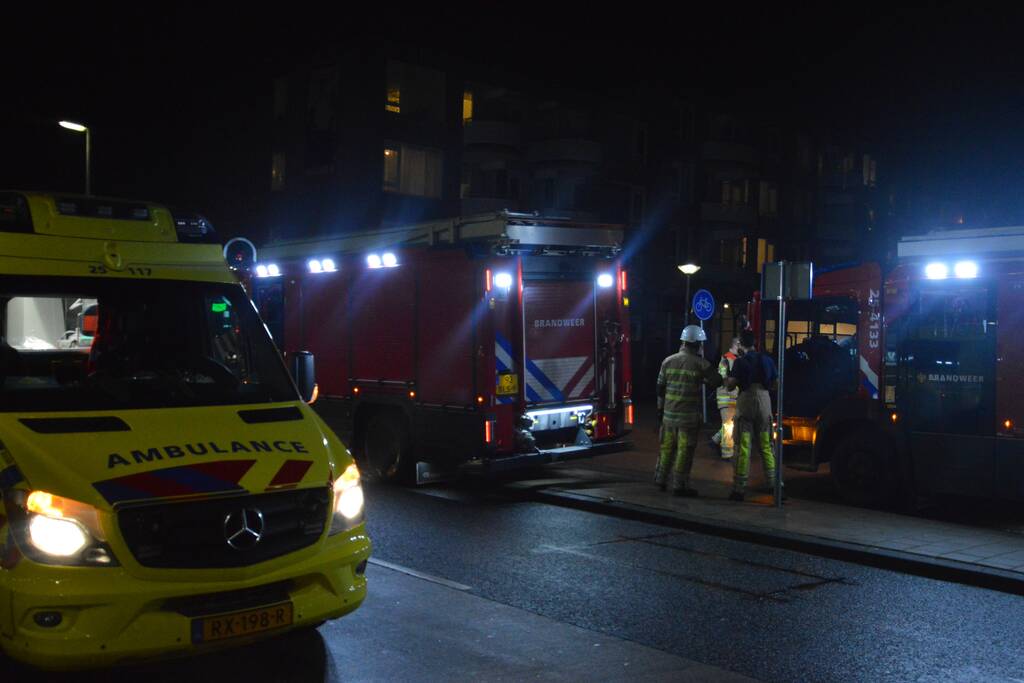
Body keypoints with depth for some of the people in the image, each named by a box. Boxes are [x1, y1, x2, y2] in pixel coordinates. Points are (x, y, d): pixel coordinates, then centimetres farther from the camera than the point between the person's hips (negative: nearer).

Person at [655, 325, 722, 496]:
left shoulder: (668, 361, 4)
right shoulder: (700, 363, -9)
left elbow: (660, 387, 7)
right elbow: (717, 381, -1)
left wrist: (660, 408, 16)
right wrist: (704, 381, 19)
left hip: (669, 413, 5)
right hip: (689, 415, -5)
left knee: (667, 446, 16)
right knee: (684, 450, 0)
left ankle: (661, 479, 24)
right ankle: (679, 485, 3)